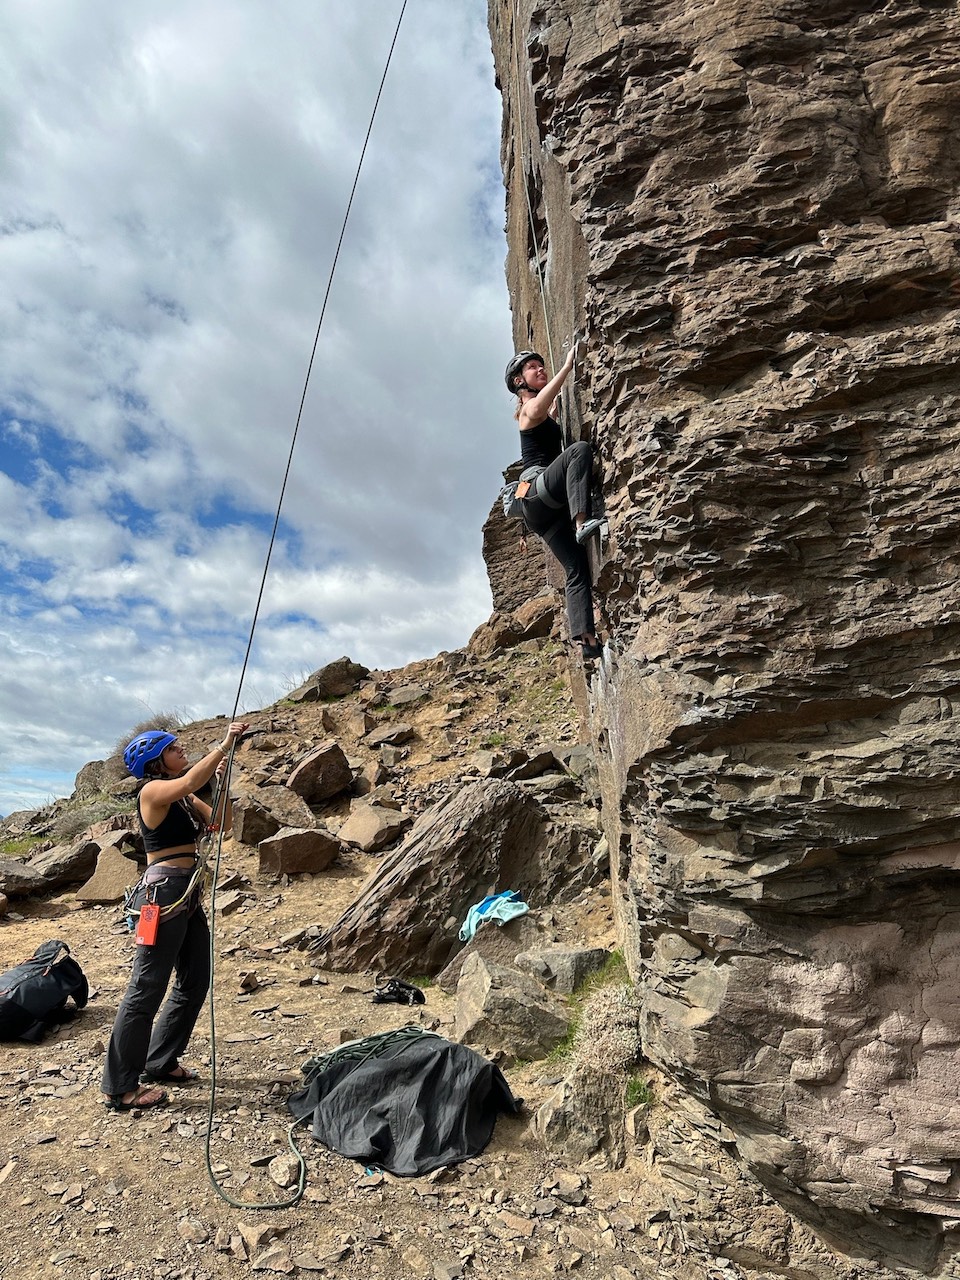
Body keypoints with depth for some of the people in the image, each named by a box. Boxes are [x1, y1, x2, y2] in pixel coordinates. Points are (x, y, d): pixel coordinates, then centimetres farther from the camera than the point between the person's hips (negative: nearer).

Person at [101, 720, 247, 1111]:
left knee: (195, 982, 16)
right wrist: (224, 745, -30)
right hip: (163, 893, -9)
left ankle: (159, 1062, 32)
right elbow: (190, 781, -33)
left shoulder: (184, 798, 13)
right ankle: (120, 1087, 14)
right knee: (147, 988, 0)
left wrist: (222, 783, -3)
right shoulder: (153, 791, -12)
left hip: (188, 895, 9)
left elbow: (220, 822, 8)